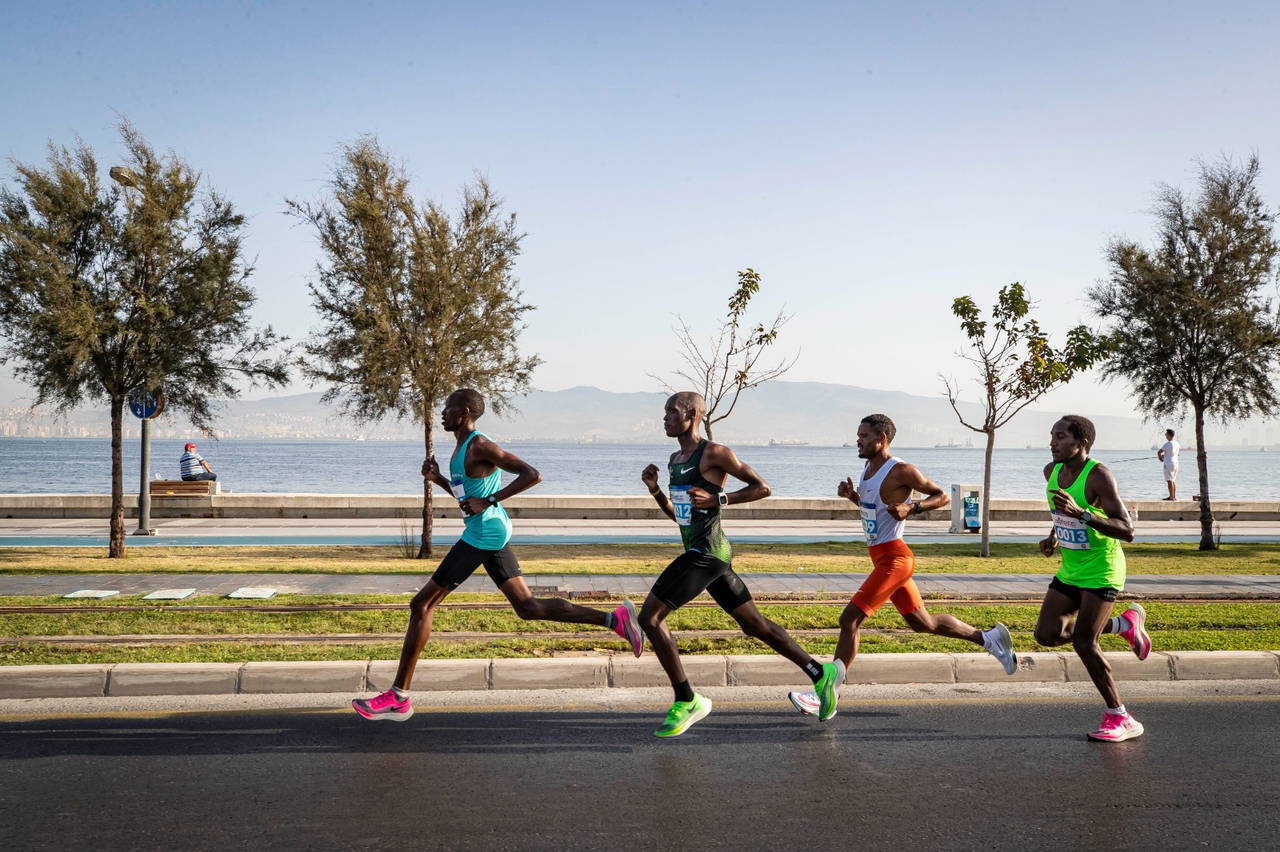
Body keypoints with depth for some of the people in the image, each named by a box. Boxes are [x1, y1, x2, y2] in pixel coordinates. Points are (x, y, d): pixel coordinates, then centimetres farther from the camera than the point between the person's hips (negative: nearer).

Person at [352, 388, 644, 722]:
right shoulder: (463, 448, 17)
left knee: (422, 604, -4)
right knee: (527, 607, 8)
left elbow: (532, 475, -20)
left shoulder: (480, 447, -14)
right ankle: (615, 619, 3)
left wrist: (488, 501, -21)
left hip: (484, 534, -10)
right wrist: (437, 479, 11)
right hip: (491, 534, 10)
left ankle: (398, 698, 2)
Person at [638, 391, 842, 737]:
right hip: (700, 553, 9)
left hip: (707, 553, -9)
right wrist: (654, 489, 8)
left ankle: (687, 702, -4)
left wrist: (719, 499, -18)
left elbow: (762, 488, -8)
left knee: (649, 616, -11)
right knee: (753, 624, 14)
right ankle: (821, 673, 23)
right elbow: (676, 515, 24)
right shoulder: (675, 459, 17)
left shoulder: (714, 453, -8)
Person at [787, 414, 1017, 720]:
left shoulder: (901, 471, -14)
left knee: (850, 619, -14)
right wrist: (851, 495, 6)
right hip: (880, 555, 10)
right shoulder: (868, 468, 11)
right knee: (922, 622, 18)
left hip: (893, 558, -10)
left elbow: (943, 497, -7)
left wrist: (912, 507, -22)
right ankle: (988, 638, 32)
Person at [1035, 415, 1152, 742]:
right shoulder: (1051, 471, 3)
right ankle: (1125, 623, 20)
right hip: (1069, 571, 8)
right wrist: (1053, 537, 3)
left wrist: (1081, 514, -38)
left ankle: (1120, 718, 4)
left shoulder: (1099, 476, -21)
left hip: (1101, 571, -8)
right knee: (1047, 634, 0)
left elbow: (1127, 531, -28)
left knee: (1083, 642, -13)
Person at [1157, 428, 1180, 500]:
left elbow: (1159, 452, -10)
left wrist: (1160, 458, 9)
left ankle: (1171, 497, -7)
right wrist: (1164, 455, 21)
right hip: (1175, 463, 8)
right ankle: (1174, 496, 15)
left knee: (1170, 481, -6)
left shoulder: (1167, 444, -15)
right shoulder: (1176, 444, 10)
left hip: (1168, 464, -8)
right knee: (1174, 481, 13)